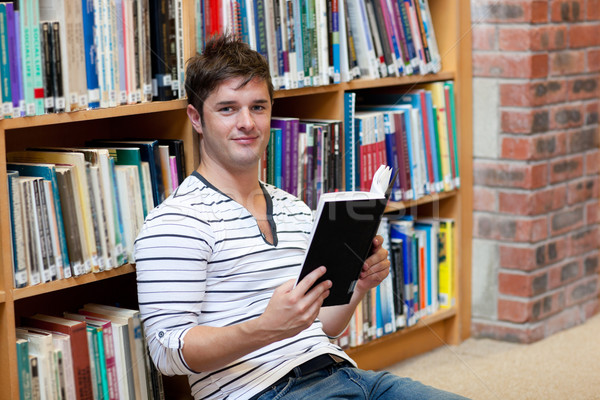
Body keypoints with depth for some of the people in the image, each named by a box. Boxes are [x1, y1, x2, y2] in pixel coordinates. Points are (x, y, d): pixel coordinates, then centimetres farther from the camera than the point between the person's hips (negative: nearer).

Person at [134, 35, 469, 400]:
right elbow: (168, 352, -13)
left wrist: (358, 286, 3)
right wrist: (266, 329, -27)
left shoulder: (296, 210, 19)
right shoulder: (176, 221, -6)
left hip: (338, 370, 8)